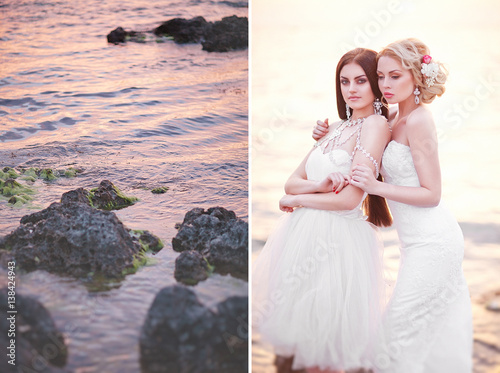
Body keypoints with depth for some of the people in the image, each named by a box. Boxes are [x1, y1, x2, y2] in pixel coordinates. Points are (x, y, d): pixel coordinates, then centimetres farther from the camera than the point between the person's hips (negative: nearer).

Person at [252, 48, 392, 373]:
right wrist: (317, 186, -12)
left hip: (338, 239, -7)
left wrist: (296, 199, -4)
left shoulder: (376, 125, -10)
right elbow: (292, 182, 10)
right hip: (306, 232, 7)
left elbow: (349, 199, -18)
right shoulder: (338, 128, 14)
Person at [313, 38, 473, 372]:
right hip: (426, 241, 9)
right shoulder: (396, 118, 10)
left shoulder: (419, 121, -17)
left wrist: (376, 187, -23)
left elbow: (431, 194, -17)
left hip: (431, 242, -9)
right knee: (437, 333, 18)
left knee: (403, 334, -4)